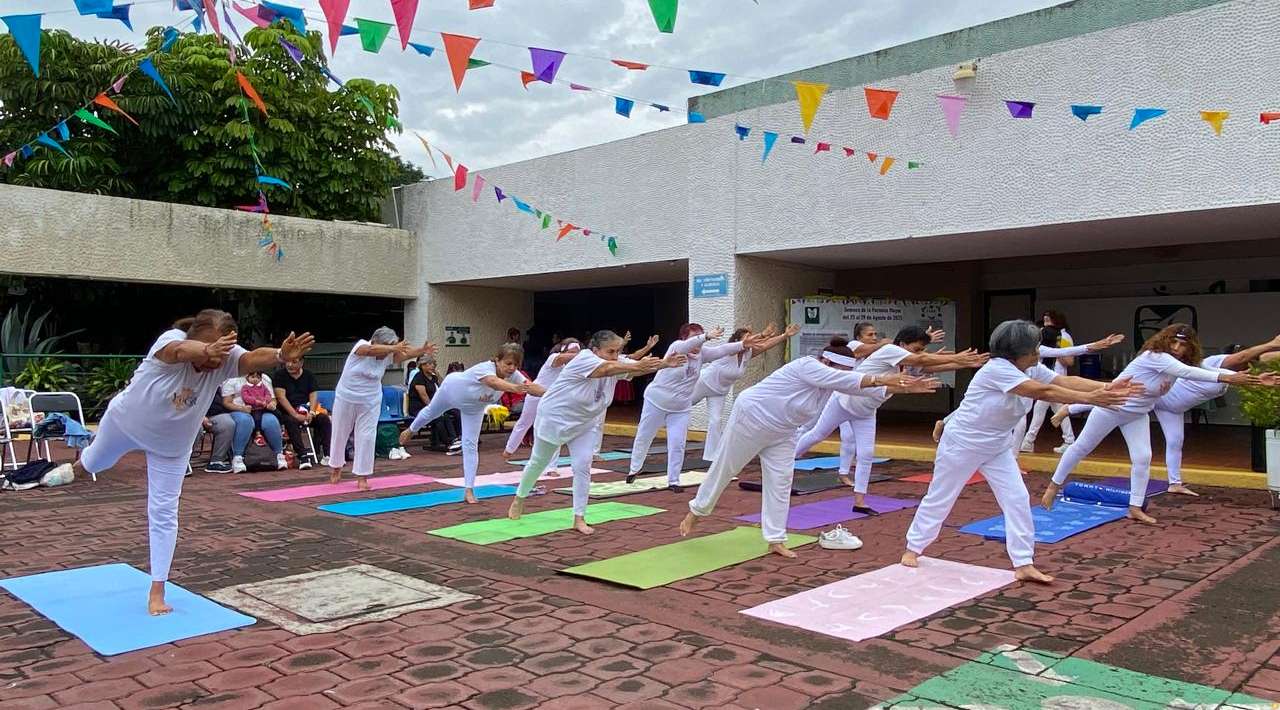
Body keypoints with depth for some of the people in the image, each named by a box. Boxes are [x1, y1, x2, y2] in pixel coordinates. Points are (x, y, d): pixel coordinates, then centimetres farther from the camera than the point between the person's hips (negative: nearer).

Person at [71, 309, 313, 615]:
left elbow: (253, 358, -51)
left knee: (164, 514, -1)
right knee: (96, 463, 32)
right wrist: (207, 350, -84)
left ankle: (157, 591, 10)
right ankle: (84, 462, 72)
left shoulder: (225, 358, -30)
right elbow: (182, 350, -61)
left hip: (171, 445, 1)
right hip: (126, 421, -1)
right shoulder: (171, 340, -37)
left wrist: (281, 354, -73)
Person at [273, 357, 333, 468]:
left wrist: (311, 412, -17)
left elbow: (313, 395, 2)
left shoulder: (309, 375, 11)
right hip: (288, 412, -3)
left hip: (306, 410, 3)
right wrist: (295, 414, -21)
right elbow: (281, 396, -10)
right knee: (291, 421, -35)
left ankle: (327, 455, -26)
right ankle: (303, 456, -40)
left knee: (324, 419, -21)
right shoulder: (279, 374, 1)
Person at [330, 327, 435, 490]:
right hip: (346, 398, -2)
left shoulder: (388, 356, -8)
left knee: (366, 437, -4)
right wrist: (394, 348, -52)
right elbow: (373, 350, -41)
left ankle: (362, 477, 4)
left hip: (370, 402, 2)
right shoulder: (361, 346, -18)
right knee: (339, 434, 13)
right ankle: (336, 466, 37)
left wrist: (422, 350, -42)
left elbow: (406, 354, -23)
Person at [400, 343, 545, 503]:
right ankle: (411, 430, 63)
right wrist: (515, 388, -89)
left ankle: (469, 490, 4)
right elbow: (494, 382, -70)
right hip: (452, 388, -3)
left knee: (471, 445, -2)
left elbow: (531, 387, -41)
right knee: (431, 412, 29)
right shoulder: (485, 368, -48)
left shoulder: (513, 375, -31)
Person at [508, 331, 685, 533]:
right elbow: (607, 369, -50)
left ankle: (579, 518, -1)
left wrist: (664, 363, -45)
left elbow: (638, 367, -28)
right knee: (539, 462, 13)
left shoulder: (616, 362, -12)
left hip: (584, 424, 5)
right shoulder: (584, 359, -31)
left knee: (583, 466, -9)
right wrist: (638, 366, -63)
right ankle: (520, 498, 37)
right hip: (554, 417, -5)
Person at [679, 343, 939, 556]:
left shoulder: (831, 376, -3)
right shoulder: (808, 366, -27)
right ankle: (696, 512, 25)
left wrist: (906, 386, -15)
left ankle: (775, 540, 8)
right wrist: (881, 378, -42)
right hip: (751, 417, -8)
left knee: (780, 482, 2)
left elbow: (863, 385, -8)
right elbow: (844, 381, -39)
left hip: (781, 430, 8)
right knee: (724, 469, 5)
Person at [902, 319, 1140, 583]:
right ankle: (913, 547, 24)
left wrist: (1106, 387, -30)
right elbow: (1044, 392, -36)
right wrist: (1090, 399, -39)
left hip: (997, 446, 7)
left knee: (1017, 499, -2)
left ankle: (1024, 564, 4)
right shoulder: (996, 369, -30)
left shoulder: (1032, 370, -4)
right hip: (962, 444, -7)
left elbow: (1067, 381, -16)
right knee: (940, 497, 6)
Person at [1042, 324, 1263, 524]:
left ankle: (1135, 508, 4)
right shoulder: (1156, 356, -29)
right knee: (1082, 447, 4)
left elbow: (1205, 369, -10)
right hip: (1111, 406, -7)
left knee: (1143, 458, -4)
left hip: (1137, 414, 7)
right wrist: (1229, 378, -43)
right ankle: (1054, 485, 18)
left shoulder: (1177, 363, -4)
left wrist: (1242, 376, -22)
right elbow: (1188, 373, -39)